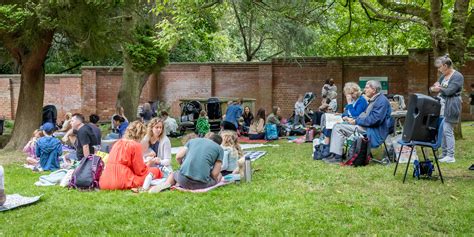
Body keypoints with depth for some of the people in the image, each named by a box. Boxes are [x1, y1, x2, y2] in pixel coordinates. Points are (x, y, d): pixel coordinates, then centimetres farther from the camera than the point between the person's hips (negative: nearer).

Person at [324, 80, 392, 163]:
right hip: (366, 126, 11)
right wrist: (353, 119, 2)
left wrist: (356, 121, -14)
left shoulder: (382, 101, -15)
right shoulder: (373, 100, 17)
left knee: (339, 127, -13)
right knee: (337, 126, 6)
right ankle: (335, 155, -2)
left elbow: (374, 120, -23)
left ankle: (336, 156, -10)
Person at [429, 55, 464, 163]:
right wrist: (433, 88, -7)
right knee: (442, 131, 8)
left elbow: (449, 91, -18)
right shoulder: (443, 76, 17)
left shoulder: (457, 76, -9)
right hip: (441, 106, 8)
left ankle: (450, 156, -6)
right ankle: (444, 155, 13)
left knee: (448, 131, -10)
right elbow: (434, 87, 18)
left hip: (450, 108, -8)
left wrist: (438, 89, -1)